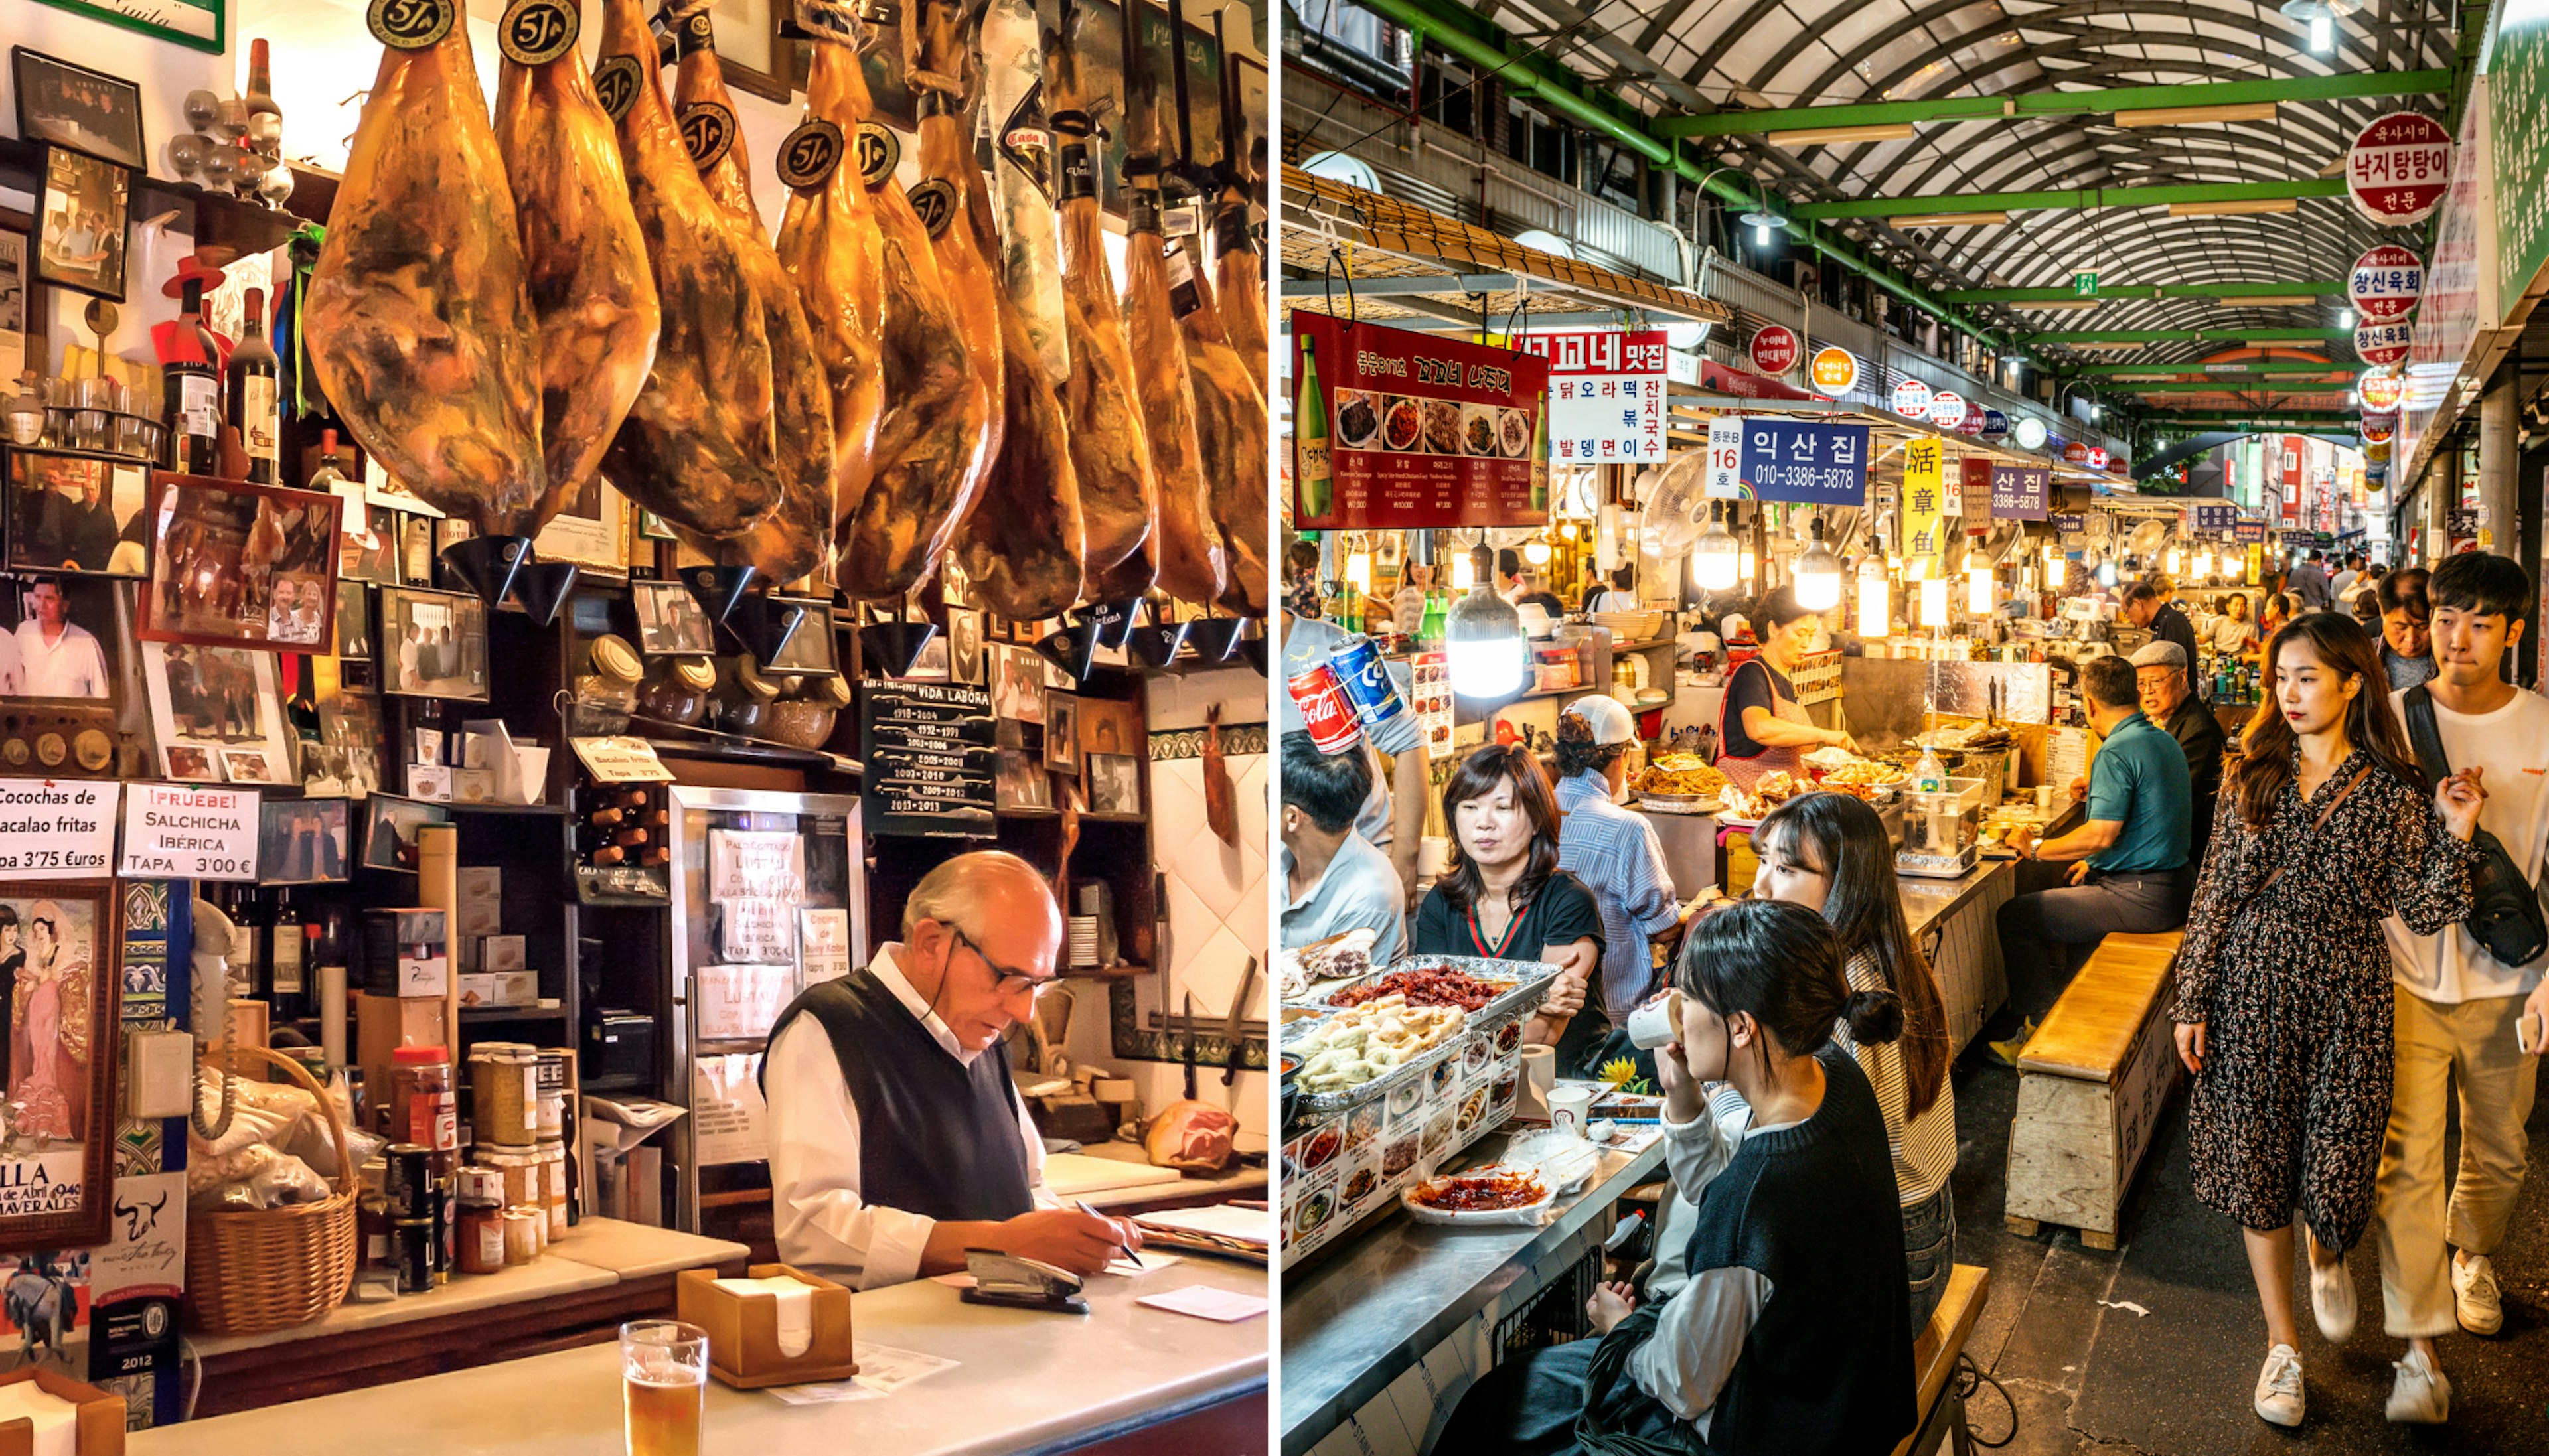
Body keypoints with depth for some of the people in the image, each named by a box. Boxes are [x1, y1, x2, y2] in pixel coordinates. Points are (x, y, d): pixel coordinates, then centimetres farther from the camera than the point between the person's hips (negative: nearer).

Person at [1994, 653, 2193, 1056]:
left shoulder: (2116, 753, -19)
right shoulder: (2165, 741, 12)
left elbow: (2102, 834, -25)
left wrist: (2036, 848, -12)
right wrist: (2095, 861, 26)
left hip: (2140, 898, -10)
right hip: (2170, 885, 11)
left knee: (2013, 918, -7)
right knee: (2061, 897, 31)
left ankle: (2042, 1033, 1)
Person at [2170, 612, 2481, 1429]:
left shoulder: (2395, 791, -3)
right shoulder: (2253, 777, 2)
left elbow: (2422, 914, -3)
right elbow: (2214, 894, 3)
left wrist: (2455, 838, -16)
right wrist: (2191, 1001, 1)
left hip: (2347, 996, -1)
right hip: (2252, 990, 2)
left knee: (2336, 1166, 2)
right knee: (2256, 1163, 6)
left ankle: (2327, 1258, 41)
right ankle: (2282, 1344, 22)